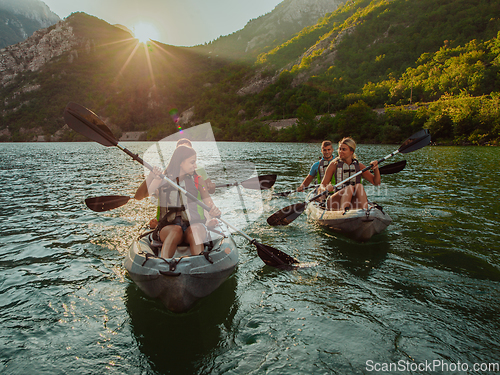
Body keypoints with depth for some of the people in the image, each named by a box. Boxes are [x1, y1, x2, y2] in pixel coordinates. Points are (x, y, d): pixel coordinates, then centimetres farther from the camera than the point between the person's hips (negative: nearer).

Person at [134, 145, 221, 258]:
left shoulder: (198, 180, 11)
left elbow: (209, 204, 0)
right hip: (167, 227, 0)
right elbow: (138, 196, -6)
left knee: (196, 230, -35)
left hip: (193, 224, 1)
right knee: (176, 230, -36)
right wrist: (150, 177, -22)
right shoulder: (162, 180, 7)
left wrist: (214, 211, -25)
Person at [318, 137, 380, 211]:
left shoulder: (358, 166, 14)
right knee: (349, 187, -29)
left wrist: (376, 168, -4)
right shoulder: (334, 164, 7)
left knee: (359, 186, -26)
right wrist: (325, 189, -22)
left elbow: (376, 182, 14)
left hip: (353, 203, 2)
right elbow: (322, 186, 2)